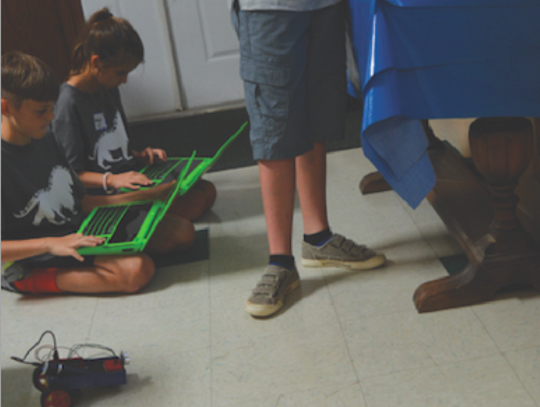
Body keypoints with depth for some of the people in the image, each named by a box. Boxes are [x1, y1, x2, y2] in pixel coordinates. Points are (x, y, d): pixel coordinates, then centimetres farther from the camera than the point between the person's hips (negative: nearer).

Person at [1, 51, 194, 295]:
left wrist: (148, 196, 7)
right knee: (136, 271, -33)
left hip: (81, 232, 9)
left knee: (182, 232, -4)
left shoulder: (46, 139, 8)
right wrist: (51, 244, -30)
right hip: (32, 265, -8)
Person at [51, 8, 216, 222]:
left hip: (129, 180, 10)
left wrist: (141, 156, 6)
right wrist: (111, 180, -28)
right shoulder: (68, 103, -15)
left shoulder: (108, 89, 14)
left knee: (206, 191, -7)